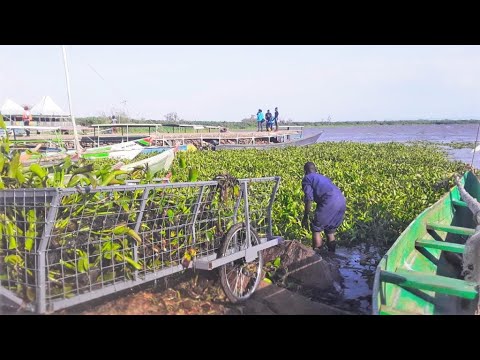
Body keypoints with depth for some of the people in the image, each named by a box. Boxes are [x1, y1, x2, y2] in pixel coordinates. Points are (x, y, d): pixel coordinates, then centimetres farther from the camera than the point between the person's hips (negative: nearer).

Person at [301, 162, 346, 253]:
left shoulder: (306, 178, 11)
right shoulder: (323, 177, 34)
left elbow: (309, 199, -1)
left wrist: (305, 217, 4)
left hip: (329, 202, -7)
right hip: (342, 202, 8)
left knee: (316, 229, 7)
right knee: (330, 231, 21)